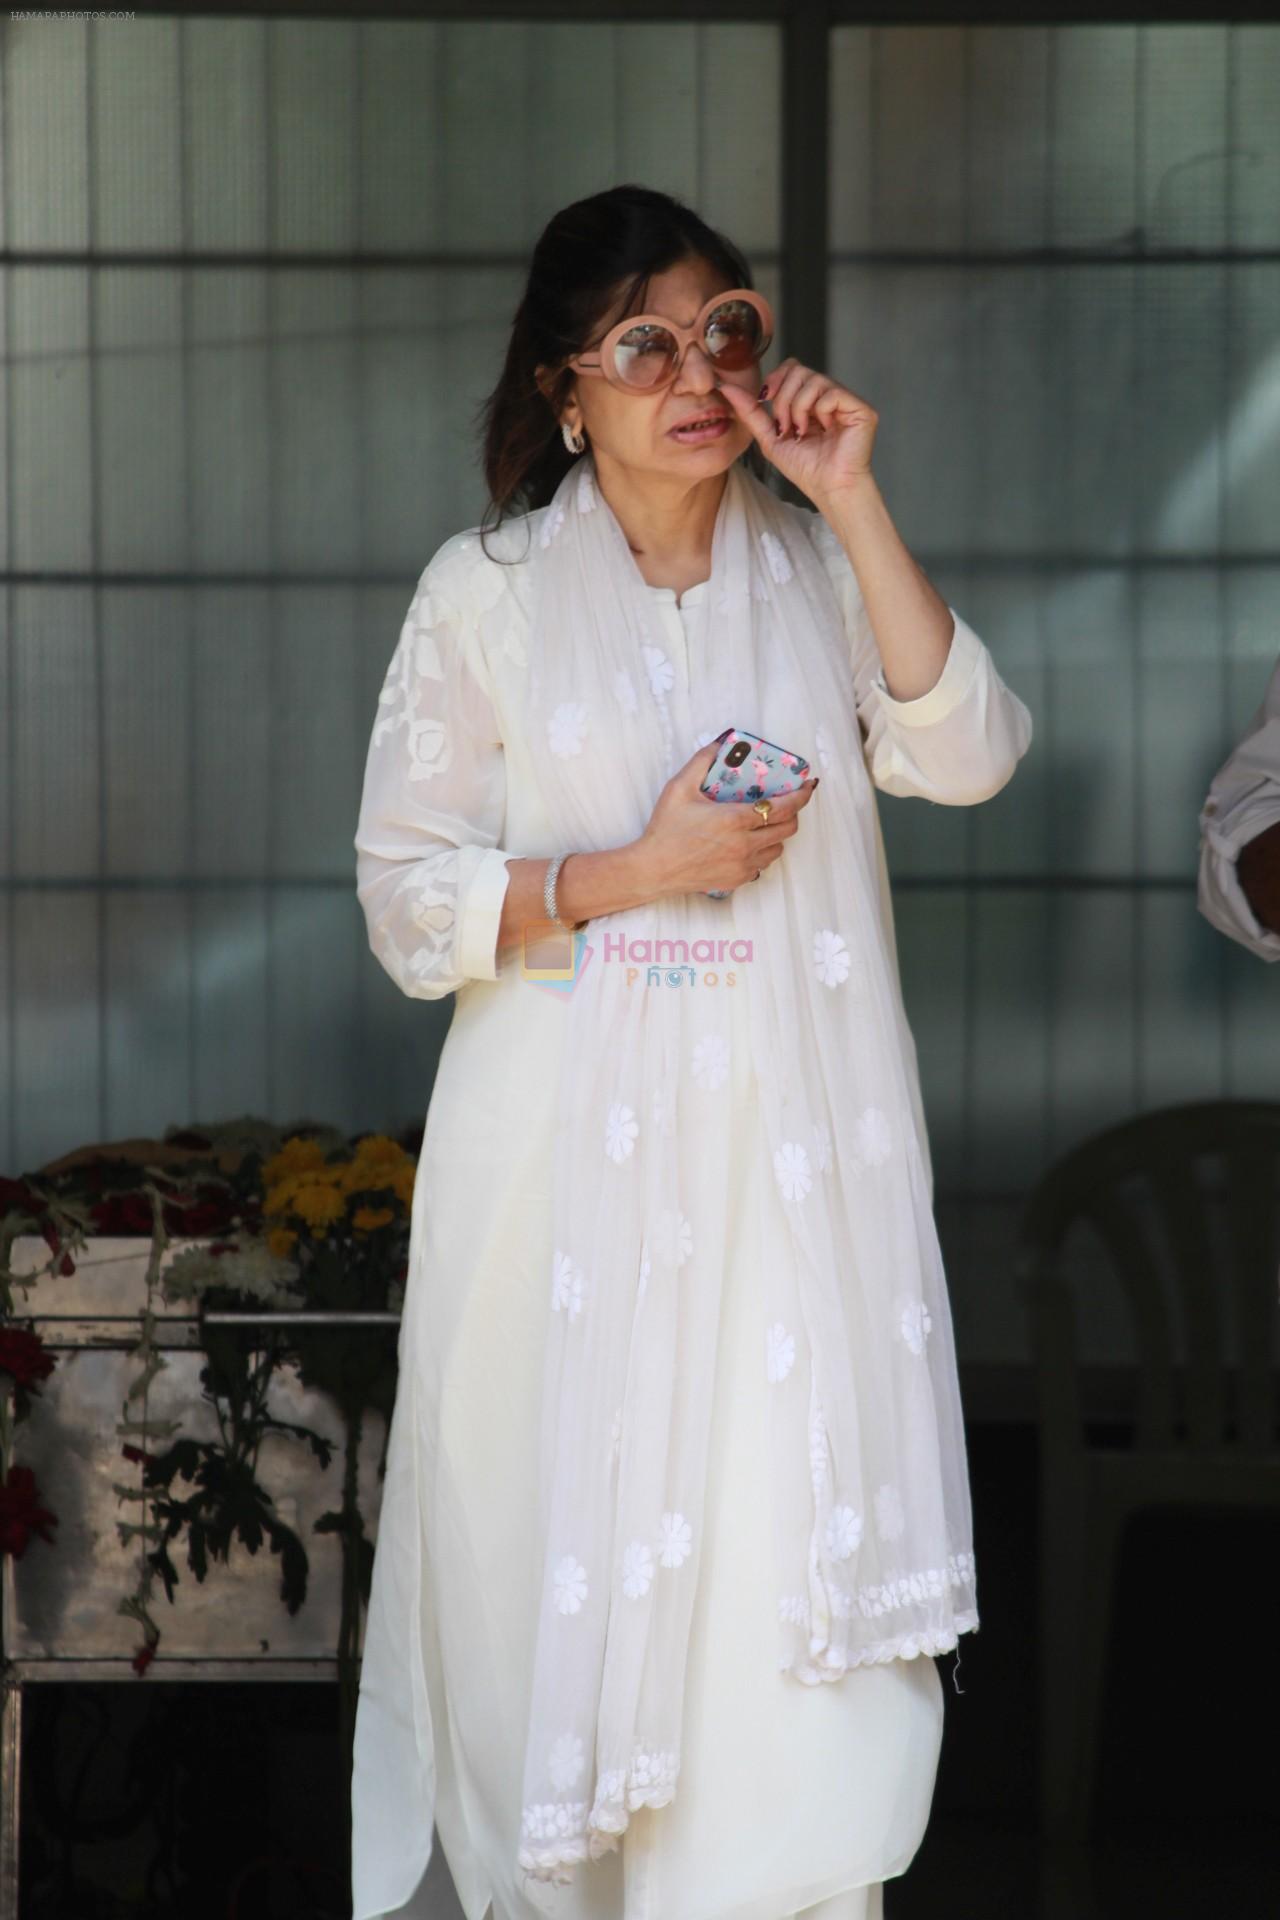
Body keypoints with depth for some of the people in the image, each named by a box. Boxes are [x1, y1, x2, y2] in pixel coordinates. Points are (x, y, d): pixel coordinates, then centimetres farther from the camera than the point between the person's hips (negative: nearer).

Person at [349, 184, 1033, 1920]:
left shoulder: (816, 573, 9)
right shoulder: (486, 592, 3)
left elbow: (968, 755, -9)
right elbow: (407, 896, 0)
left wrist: (853, 505, -11)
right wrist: (637, 873, -13)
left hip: (794, 1145, 1)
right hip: (572, 1156, -1)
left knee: (791, 1550, -4)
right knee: (572, 1551, 0)